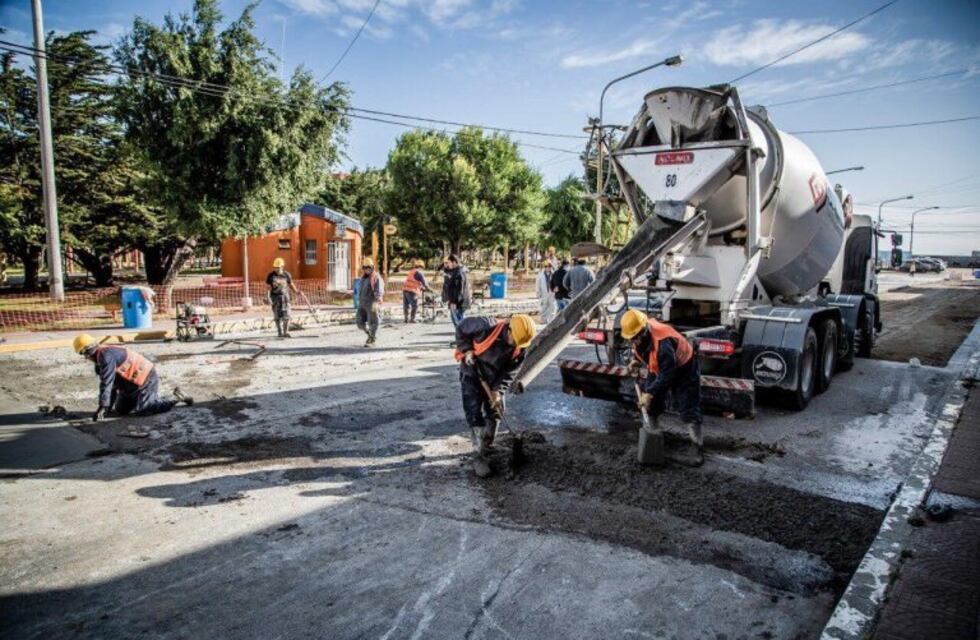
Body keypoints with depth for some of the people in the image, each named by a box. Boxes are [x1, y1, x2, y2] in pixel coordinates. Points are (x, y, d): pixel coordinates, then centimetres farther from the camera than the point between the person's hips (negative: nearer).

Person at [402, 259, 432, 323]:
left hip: (405, 290, 8)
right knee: (415, 306, 1)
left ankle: (406, 319, 16)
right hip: (412, 291, -8)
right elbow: (424, 282, -3)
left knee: (406, 306, 13)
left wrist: (422, 288, 33)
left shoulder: (411, 272, 24)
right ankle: (412, 319, -1)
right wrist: (428, 289, 10)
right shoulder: (419, 273, -3)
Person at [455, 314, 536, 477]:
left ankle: (487, 449, 30)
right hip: (472, 373, -5)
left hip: (493, 378, 5)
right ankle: (478, 457, -4)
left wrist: (498, 390, -19)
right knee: (475, 414, -10)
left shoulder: (519, 348, -17)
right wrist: (466, 350, -23)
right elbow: (461, 328, -16)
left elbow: (509, 372, -9)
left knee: (495, 413, 10)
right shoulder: (486, 326, -32)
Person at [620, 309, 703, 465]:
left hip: (683, 369, -8)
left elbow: (667, 375, -36)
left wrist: (650, 393, -34)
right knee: (650, 405, 10)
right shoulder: (640, 335, -16)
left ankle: (698, 449, 1)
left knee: (689, 411, -7)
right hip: (658, 369, 8)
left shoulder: (662, 343, -41)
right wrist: (636, 360, -5)